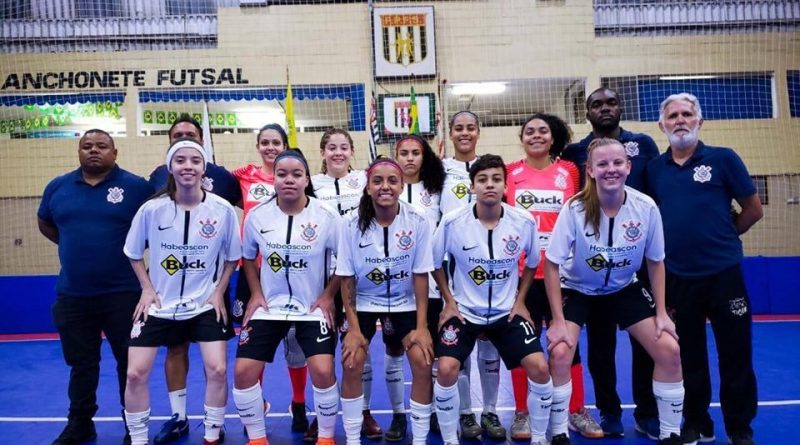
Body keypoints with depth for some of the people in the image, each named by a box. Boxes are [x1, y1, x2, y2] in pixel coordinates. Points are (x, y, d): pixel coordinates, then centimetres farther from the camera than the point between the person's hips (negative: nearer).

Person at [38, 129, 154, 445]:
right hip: (72, 295, 4)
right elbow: (45, 224, 21)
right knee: (81, 364, 16)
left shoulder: (136, 187, -6)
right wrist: (76, 246, 12)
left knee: (130, 362, 7)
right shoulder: (58, 187, 6)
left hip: (123, 294, -3)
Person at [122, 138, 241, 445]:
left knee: (217, 370, -6)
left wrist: (219, 291, -3)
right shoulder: (151, 209, -12)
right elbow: (134, 253, 5)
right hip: (159, 304, 1)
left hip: (206, 305, 0)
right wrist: (147, 289, -3)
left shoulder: (222, 210, -12)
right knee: (135, 373, -1)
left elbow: (232, 256, 3)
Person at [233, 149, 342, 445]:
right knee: (243, 370, -5)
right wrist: (256, 293, 3)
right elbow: (248, 257, 12)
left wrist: (328, 295, -9)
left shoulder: (326, 217, -12)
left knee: (322, 371, -16)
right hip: (269, 306, 3)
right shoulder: (257, 216, -5)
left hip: (313, 308, -2)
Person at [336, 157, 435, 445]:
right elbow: (347, 279, -10)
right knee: (352, 363, -14)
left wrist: (421, 326, -13)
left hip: (405, 303, 0)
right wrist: (353, 327, -13)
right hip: (364, 302, 0)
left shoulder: (418, 223, -15)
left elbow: (421, 276, -10)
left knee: (423, 363, -13)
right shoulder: (352, 224, -16)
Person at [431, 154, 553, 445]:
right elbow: (435, 263, 2)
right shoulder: (452, 222, -15)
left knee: (539, 367, -12)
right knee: (446, 369, -19)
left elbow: (532, 263, 9)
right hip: (463, 311, -1)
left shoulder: (524, 222, -11)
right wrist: (449, 302, -2)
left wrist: (520, 301, 3)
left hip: (507, 312, 1)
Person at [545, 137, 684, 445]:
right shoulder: (575, 209, -26)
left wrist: (661, 313, -4)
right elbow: (551, 264, -18)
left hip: (625, 289, 3)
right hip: (577, 289, -2)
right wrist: (558, 321, -19)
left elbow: (655, 262, -3)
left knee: (669, 350, -7)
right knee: (560, 353, -21)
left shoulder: (646, 208, -19)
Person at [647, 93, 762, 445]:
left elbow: (753, 210, 2)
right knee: (689, 357, 14)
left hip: (723, 272, -2)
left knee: (735, 356, 6)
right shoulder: (654, 169, 5)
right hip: (677, 277, 3)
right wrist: (679, 241, 4)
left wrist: (720, 237, 6)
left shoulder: (723, 158, -2)